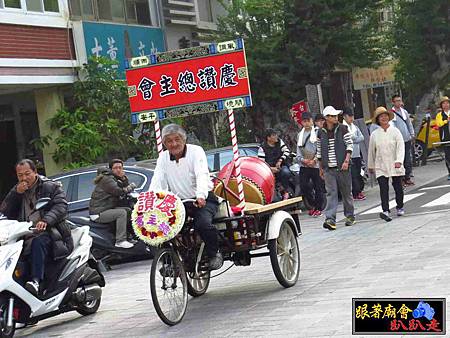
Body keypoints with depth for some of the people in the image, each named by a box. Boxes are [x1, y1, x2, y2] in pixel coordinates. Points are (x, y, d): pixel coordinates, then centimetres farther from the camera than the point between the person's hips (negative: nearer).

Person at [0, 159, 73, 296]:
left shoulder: (51, 187, 8)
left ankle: (36, 280, -49)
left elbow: (61, 206, -7)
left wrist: (46, 220, -25)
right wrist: (16, 193, -2)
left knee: (38, 242, -38)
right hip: (24, 237, 5)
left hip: (47, 233, -5)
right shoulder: (17, 190, 23)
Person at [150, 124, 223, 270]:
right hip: (179, 202, 5)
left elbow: (202, 175, -22)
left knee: (203, 223, -31)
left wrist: (201, 196, -41)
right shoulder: (163, 158, 8)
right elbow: (157, 181, -4)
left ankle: (214, 254, -5)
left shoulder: (196, 151, -6)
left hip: (203, 200, -4)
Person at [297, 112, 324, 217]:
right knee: (303, 186, -2)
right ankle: (314, 204, 16)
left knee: (318, 187, 1)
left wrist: (314, 160, -12)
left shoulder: (317, 132, -1)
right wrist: (302, 160, -3)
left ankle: (318, 208, 10)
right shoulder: (300, 134, 15)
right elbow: (298, 149, 14)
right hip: (304, 165, 4)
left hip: (316, 164, -4)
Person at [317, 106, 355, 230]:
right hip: (328, 168, 1)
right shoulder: (321, 133, 6)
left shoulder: (342, 129, 1)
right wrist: (321, 168, 13)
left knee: (346, 192, 9)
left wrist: (346, 161, -13)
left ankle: (350, 216, 23)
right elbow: (319, 151, 13)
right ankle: (330, 219, -14)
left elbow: (350, 145, -2)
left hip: (342, 166, -1)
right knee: (331, 193, -7)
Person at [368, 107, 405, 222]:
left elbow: (400, 147, -9)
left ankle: (400, 207, 30)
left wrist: (399, 161, -23)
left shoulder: (395, 131, -1)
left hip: (395, 165, 0)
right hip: (380, 167, 0)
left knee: (398, 187, 9)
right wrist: (370, 166, 18)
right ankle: (386, 211, -21)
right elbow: (371, 151, 13)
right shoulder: (374, 134, 3)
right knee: (383, 188, -12)